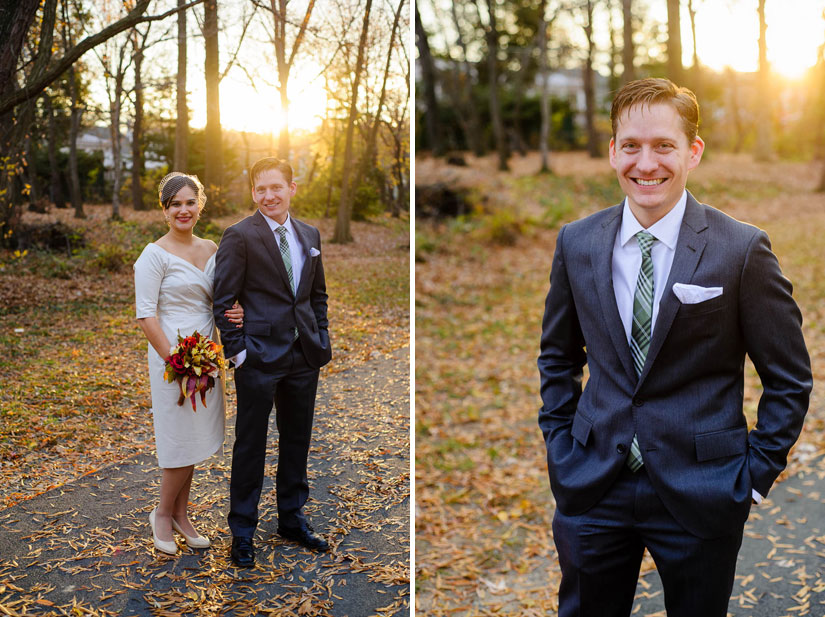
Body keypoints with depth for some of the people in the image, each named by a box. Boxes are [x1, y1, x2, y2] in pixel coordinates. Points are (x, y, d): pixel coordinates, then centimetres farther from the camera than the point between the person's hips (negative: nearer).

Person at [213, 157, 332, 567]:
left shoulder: (309, 236, 10)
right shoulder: (239, 236, -8)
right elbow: (223, 300, -9)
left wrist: (321, 340, 8)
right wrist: (236, 350, -13)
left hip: (304, 356, 6)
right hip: (259, 357, -5)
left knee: (297, 440, 16)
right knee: (250, 444, 6)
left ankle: (292, 518, 33)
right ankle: (242, 530, 21)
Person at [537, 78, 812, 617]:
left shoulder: (743, 249, -10)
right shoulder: (576, 243, 0)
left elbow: (791, 378, -3)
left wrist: (755, 476, -5)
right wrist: (560, 446, 6)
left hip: (701, 492, -2)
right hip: (592, 489, 3)